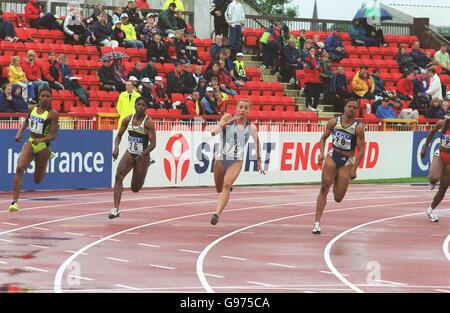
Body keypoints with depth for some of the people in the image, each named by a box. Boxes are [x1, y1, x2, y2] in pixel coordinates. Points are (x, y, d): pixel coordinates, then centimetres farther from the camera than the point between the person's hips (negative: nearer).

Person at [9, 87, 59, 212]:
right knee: (19, 168, -23)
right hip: (30, 143, 3)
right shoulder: (32, 109, 2)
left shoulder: (53, 114, -13)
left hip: (43, 146, -3)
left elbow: (53, 135, -15)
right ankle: (14, 202, -22)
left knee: (37, 180, 10)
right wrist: (19, 133, 7)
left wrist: (40, 140, -30)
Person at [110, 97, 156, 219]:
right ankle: (116, 209, -28)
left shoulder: (148, 122, -13)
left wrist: (142, 154, -31)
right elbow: (119, 136, 9)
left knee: (135, 188, 4)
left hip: (142, 157, -3)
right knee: (119, 175, -24)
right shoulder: (128, 120, -1)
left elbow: (153, 143, -16)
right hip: (129, 153, 3)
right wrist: (116, 147, -10)